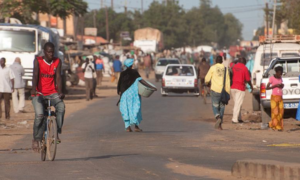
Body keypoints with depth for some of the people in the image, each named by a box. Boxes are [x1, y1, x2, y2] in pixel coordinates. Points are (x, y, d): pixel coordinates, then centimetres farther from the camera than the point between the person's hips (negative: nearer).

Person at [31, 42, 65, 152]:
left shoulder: (57, 62, 3)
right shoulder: (38, 61, -5)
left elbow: (58, 77, -6)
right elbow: (35, 75, -18)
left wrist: (60, 92, -21)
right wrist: (34, 89, -35)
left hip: (52, 93, 2)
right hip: (38, 93, -2)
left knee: (61, 106, -28)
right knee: (39, 114, -23)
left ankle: (56, 133, -18)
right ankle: (36, 139, -2)